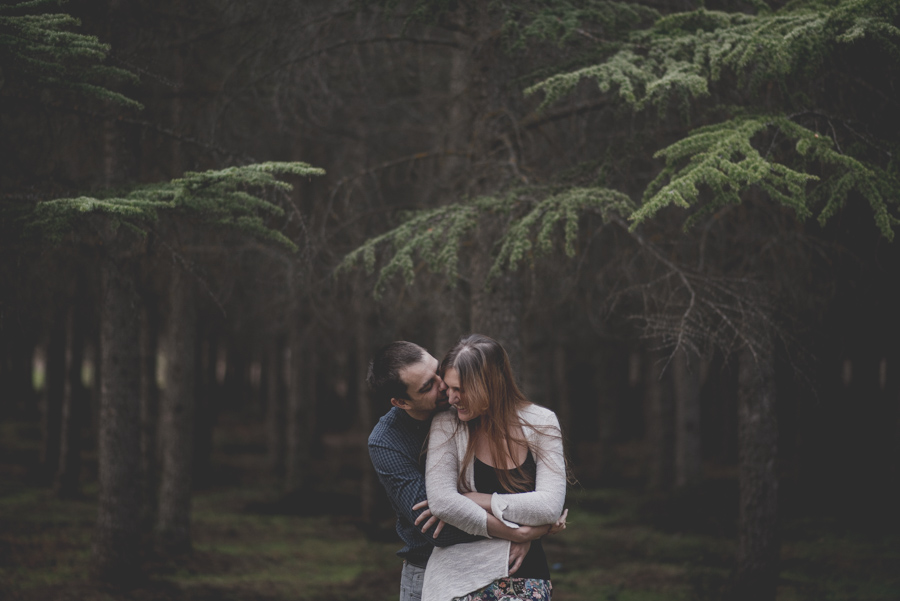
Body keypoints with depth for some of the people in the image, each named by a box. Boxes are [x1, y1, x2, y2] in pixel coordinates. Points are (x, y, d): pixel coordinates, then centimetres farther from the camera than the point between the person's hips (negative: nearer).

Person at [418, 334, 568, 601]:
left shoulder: (540, 423, 2)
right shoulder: (447, 425, -1)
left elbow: (551, 506, -8)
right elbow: (440, 502, -15)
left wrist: (476, 500, -11)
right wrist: (515, 532, -14)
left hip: (527, 577, 1)